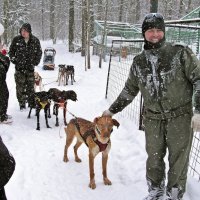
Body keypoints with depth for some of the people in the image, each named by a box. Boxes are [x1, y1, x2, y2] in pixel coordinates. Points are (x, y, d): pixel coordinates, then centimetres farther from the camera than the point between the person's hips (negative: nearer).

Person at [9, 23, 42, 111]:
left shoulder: (35, 40, 0)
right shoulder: (16, 40, -2)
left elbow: (39, 52, 11)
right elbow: (11, 51, 9)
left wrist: (35, 62, 3)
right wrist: (14, 60, -1)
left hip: (30, 67, 1)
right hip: (19, 68, -1)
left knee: (30, 86, 7)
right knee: (20, 86, 0)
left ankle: (31, 103, 18)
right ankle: (22, 104, 9)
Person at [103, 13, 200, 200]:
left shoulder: (180, 52, -8)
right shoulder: (138, 61, 4)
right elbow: (130, 89, 16)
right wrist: (112, 109, 17)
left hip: (180, 116, -3)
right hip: (153, 118, 3)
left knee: (178, 159, 7)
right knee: (154, 157, 14)